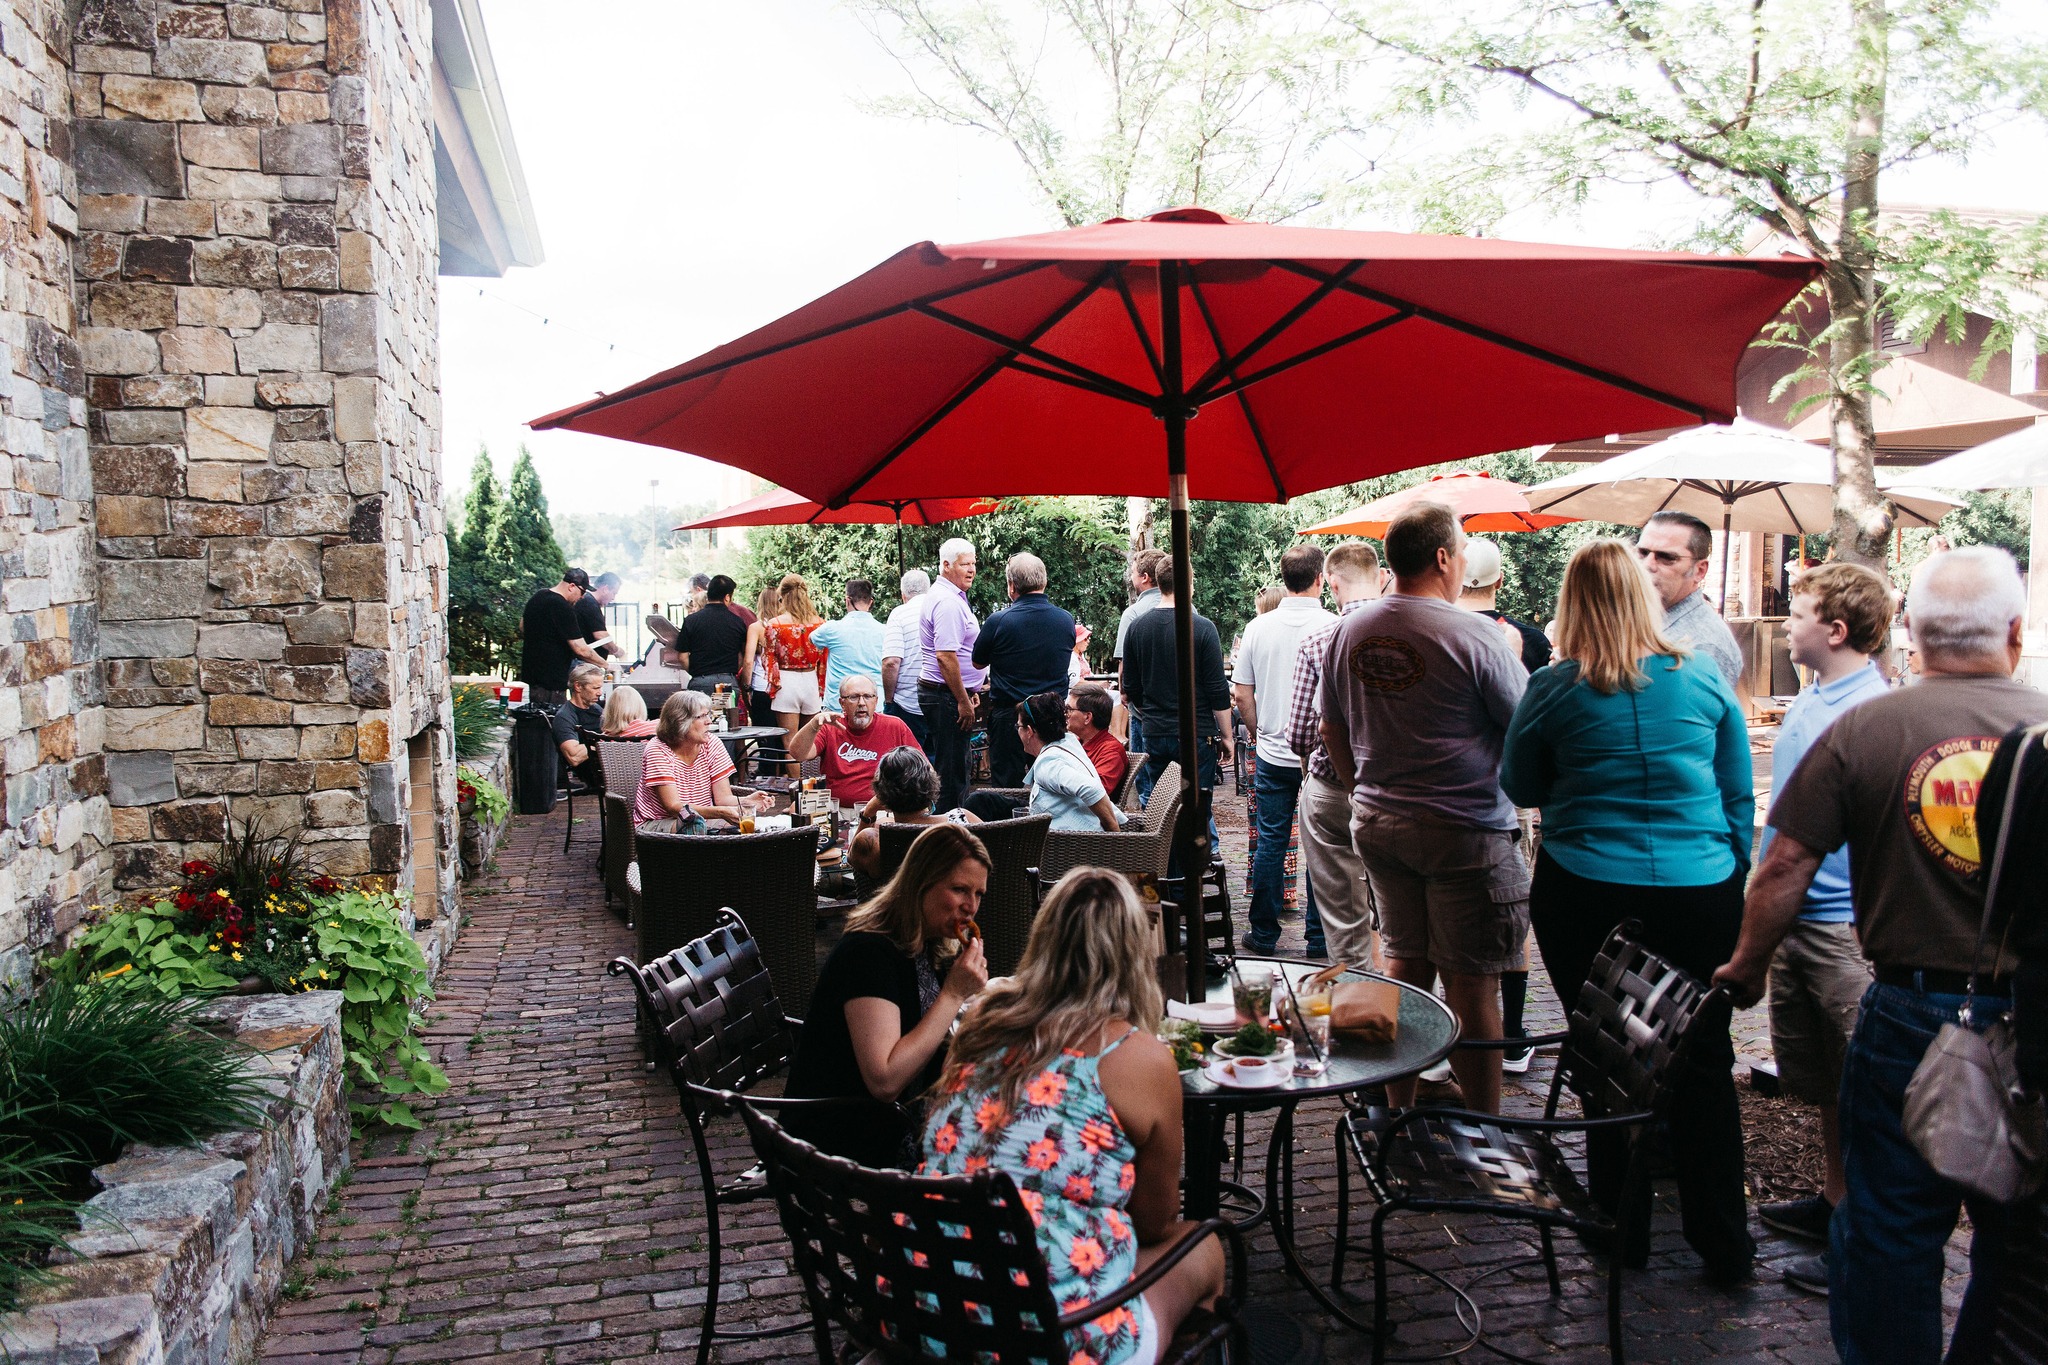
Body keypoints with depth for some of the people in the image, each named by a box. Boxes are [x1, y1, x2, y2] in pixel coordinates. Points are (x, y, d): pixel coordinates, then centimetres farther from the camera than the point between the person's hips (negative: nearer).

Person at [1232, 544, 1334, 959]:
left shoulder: (1258, 627, -1)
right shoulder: (1333, 627, -11)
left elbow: (1242, 695, 3)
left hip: (1272, 753, 3)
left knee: (1270, 841, 10)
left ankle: (1263, 934, 17)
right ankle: (1318, 940, 13)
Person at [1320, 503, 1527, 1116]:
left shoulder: (1347, 631, 4)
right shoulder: (1474, 634, -16)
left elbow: (1333, 731, 14)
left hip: (1377, 824, 6)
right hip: (1465, 829, -6)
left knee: (1405, 966, 16)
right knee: (1472, 984, 2)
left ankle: (1399, 1114, 25)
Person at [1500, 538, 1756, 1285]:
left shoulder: (1553, 688, -6)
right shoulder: (1703, 679, 1)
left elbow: (1519, 788, 6)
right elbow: (1741, 796, 8)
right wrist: (1733, 877, 19)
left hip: (1585, 897, -2)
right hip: (1701, 894, 2)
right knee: (1704, 1063, 11)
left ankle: (1622, 1227, 23)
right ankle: (1724, 1244, 20)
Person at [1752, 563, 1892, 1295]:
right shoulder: (1807, 700, 9)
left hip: (1846, 924, -9)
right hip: (1794, 914, 9)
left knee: (1860, 1086, 3)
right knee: (1818, 1080, 19)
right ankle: (1834, 1199, 34)